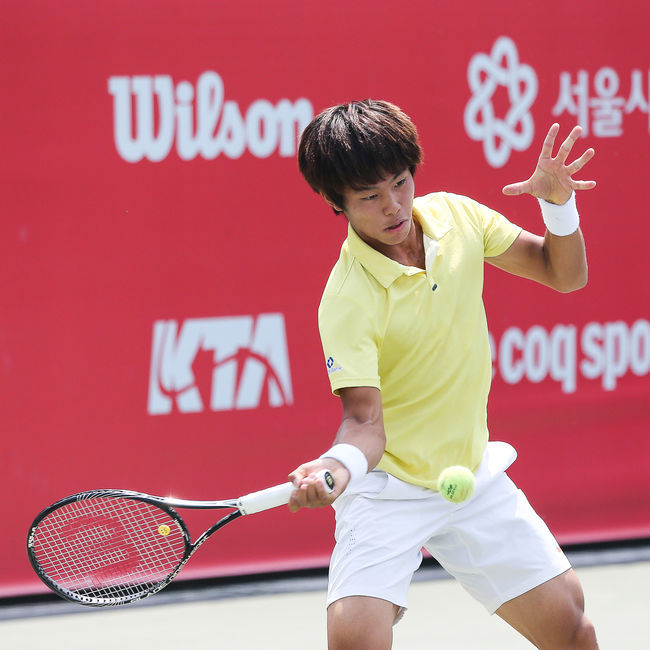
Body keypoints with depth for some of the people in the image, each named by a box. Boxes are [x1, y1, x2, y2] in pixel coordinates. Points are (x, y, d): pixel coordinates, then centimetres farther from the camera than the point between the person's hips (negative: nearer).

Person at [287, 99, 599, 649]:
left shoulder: (454, 215, -6)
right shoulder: (347, 301, -24)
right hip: (388, 489, -6)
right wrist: (338, 466, -47)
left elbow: (564, 274, 3)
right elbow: (365, 420, -25)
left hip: (472, 475, 6)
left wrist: (558, 202, -15)